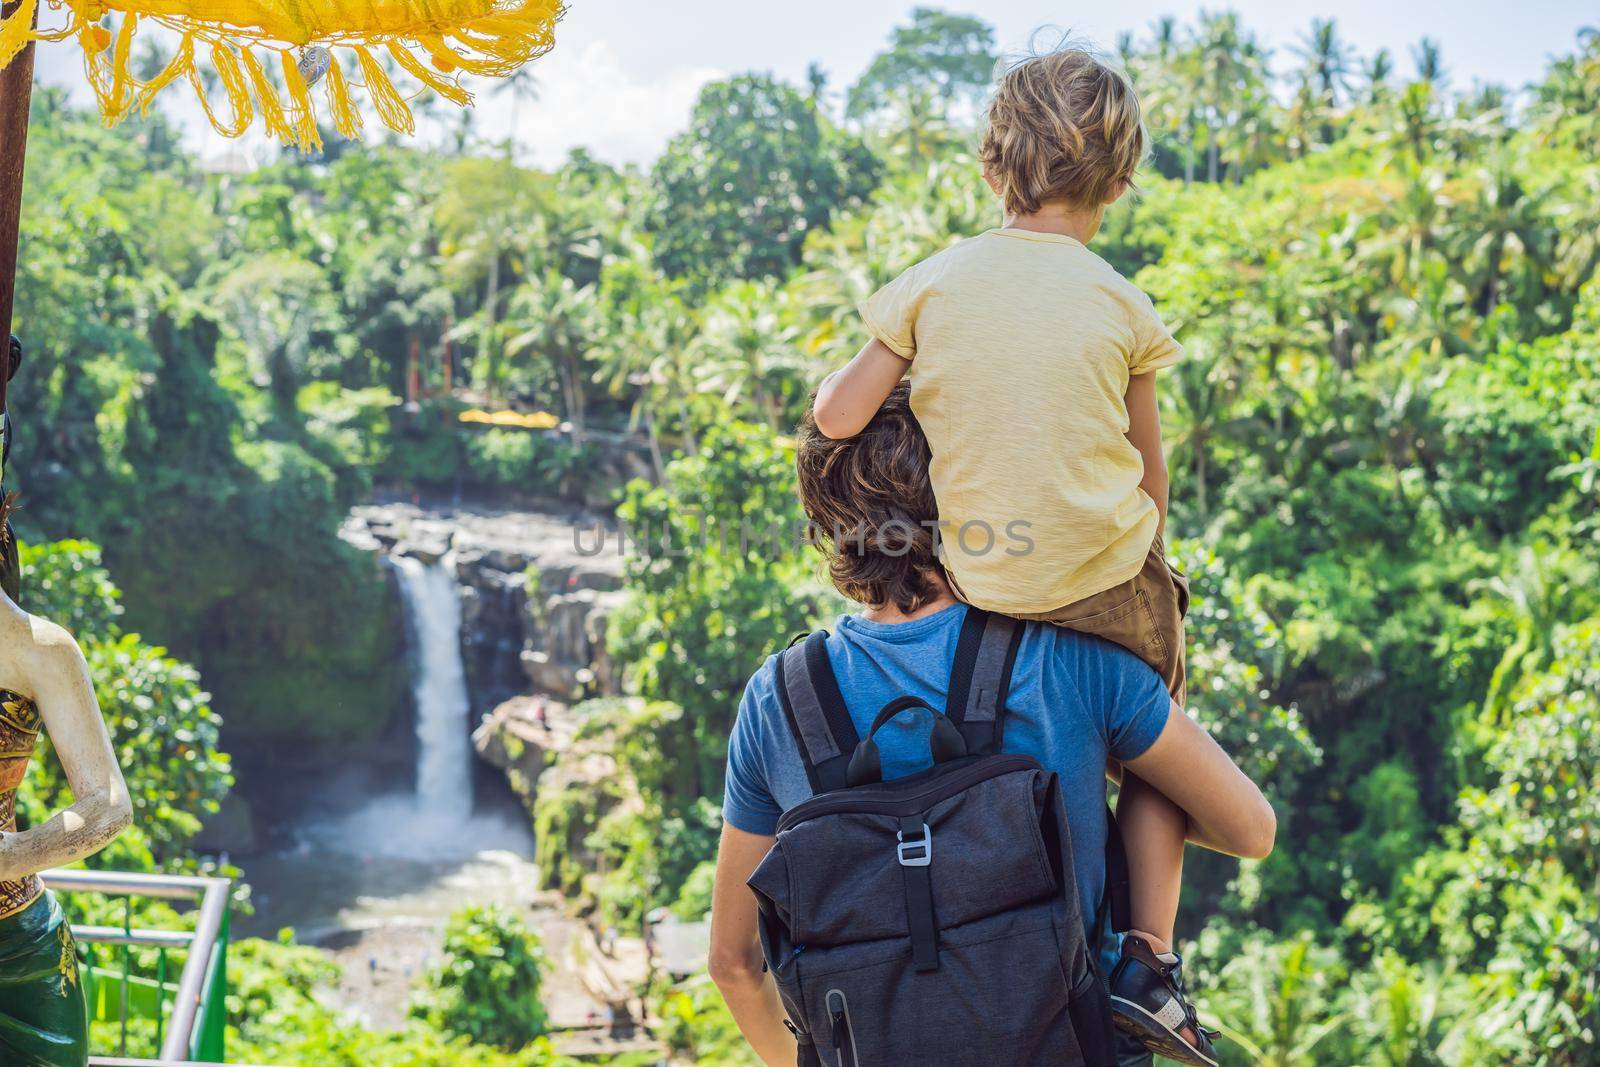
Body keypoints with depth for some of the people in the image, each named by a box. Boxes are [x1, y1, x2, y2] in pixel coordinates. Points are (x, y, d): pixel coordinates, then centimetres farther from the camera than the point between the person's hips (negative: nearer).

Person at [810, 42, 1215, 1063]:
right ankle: (1148, 957, 11)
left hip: (978, 584, 1)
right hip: (1104, 577, -1)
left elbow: (840, 417, -7)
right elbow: (1149, 464, 6)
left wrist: (832, 382, 17)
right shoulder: (1122, 306, -2)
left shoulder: (933, 282, -3)